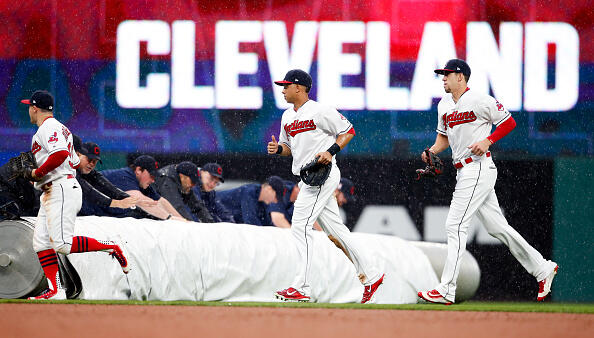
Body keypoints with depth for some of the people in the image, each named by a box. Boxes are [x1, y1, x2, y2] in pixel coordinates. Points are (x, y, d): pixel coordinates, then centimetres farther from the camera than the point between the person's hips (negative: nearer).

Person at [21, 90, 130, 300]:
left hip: (62, 189, -11)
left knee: (62, 244, -19)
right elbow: (75, 162, 27)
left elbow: (61, 154, -26)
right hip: (50, 195, 11)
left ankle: (111, 248, -9)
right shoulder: (60, 128, 24)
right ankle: (55, 290, -4)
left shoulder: (49, 128, -8)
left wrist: (36, 173, -16)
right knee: (41, 242, 1)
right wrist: (40, 174, 20)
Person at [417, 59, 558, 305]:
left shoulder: (480, 101, -11)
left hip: (478, 167, -9)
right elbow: (444, 136, 25)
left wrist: (487, 140, -17)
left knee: (455, 225, -14)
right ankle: (542, 268, 22)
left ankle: (446, 291, -15)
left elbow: (509, 122, -5)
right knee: (497, 228, 13)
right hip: (464, 172, 9)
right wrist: (433, 151, 5)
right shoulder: (444, 106, 15)